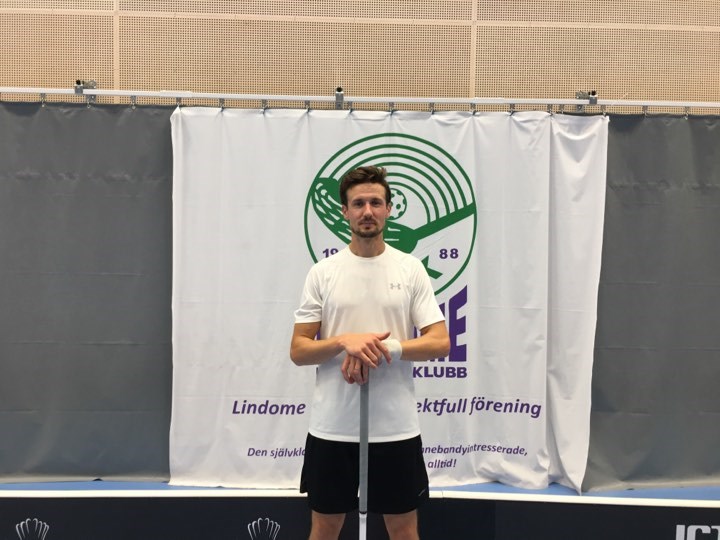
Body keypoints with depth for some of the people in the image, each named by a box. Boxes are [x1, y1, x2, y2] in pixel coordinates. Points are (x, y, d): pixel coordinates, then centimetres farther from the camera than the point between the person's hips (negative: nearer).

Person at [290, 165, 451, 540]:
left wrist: (387, 346, -20)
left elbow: (440, 342, -4)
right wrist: (344, 342, -20)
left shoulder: (411, 269, 1)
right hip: (331, 428, 0)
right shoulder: (322, 272, 1)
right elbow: (298, 351, -1)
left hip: (396, 429, 0)